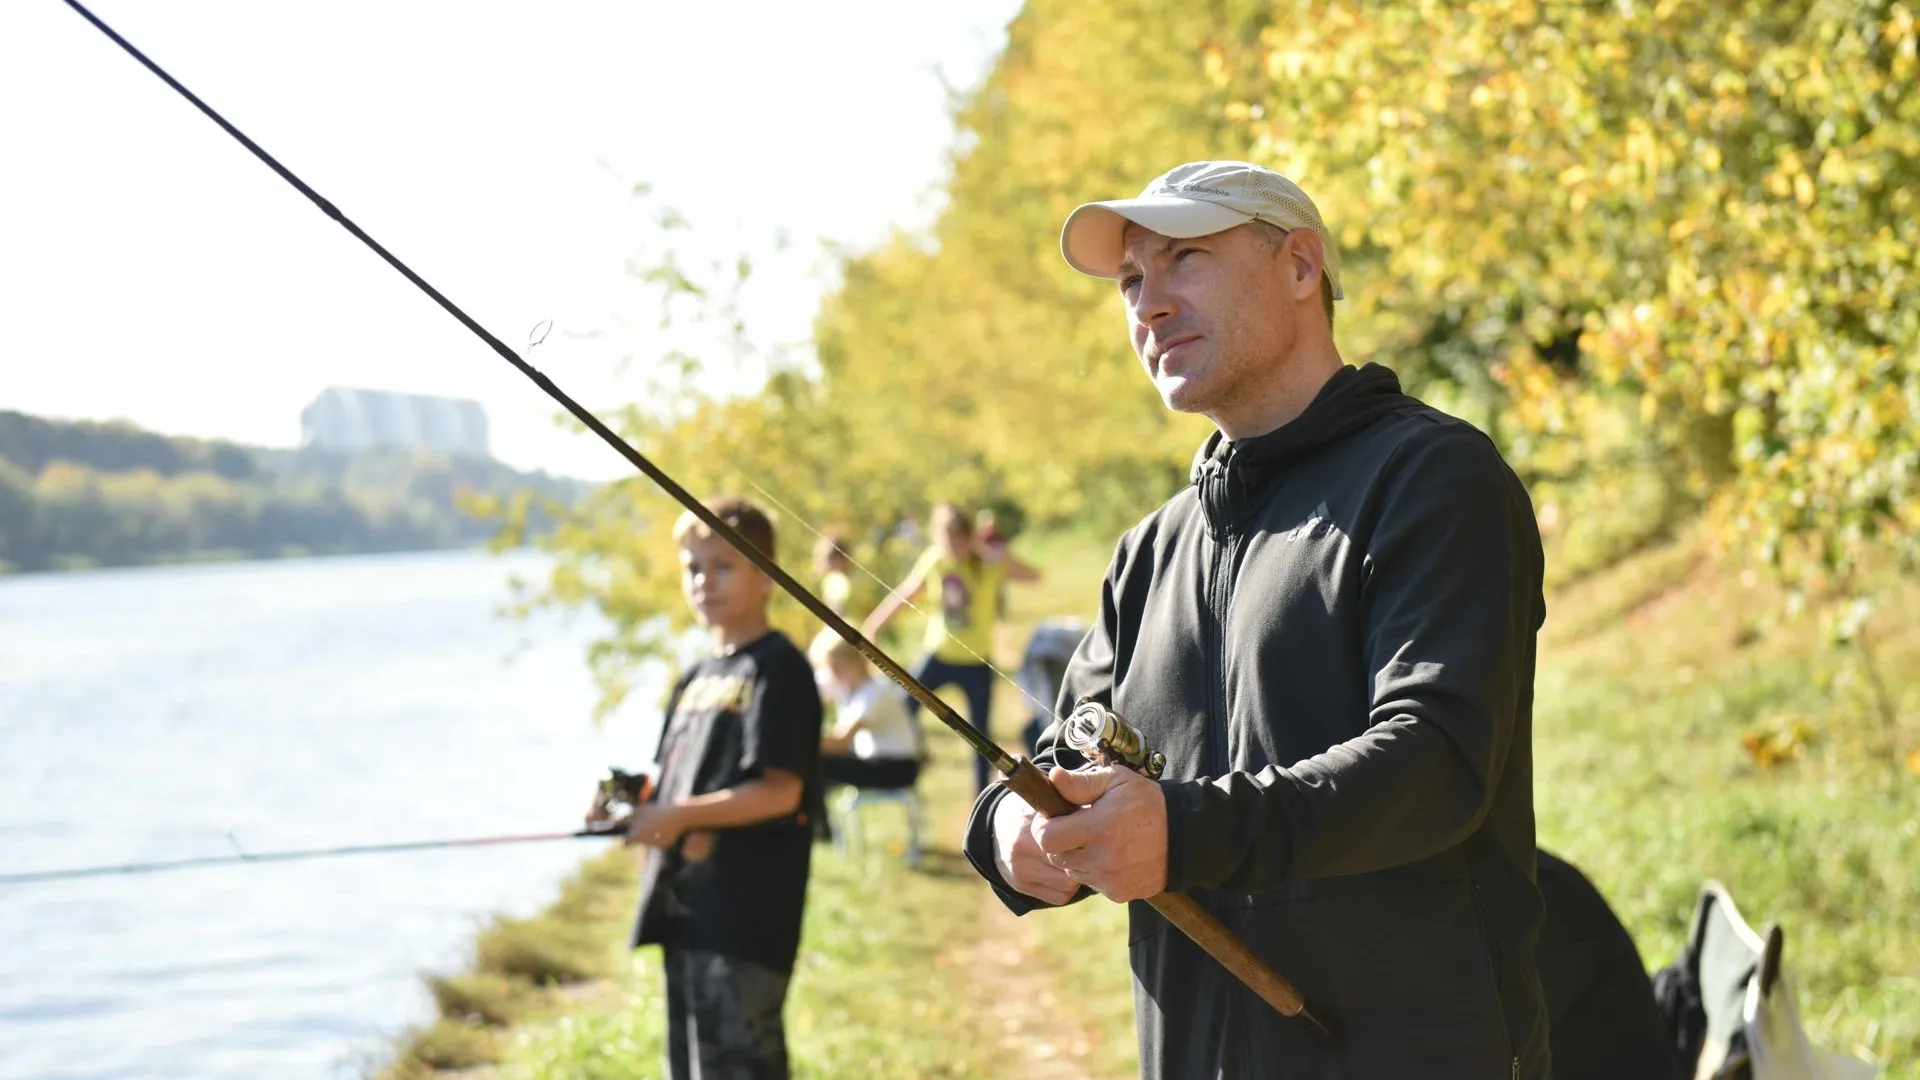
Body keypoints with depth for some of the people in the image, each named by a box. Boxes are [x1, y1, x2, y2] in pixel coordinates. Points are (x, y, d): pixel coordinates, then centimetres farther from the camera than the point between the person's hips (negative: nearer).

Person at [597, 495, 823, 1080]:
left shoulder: (777, 669, -9)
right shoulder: (696, 679, 18)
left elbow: (780, 790, -17)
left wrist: (681, 815, -20)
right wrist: (640, 808, 1)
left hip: (746, 916, -9)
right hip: (686, 910, 9)